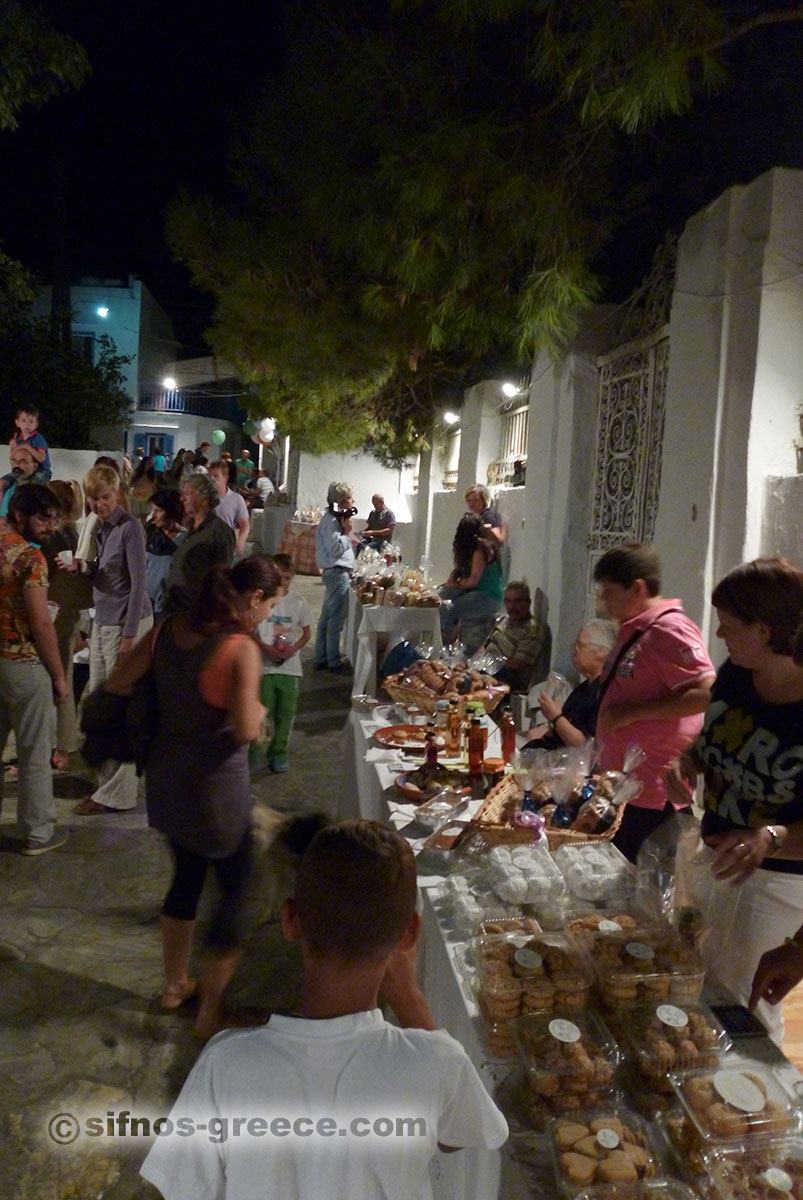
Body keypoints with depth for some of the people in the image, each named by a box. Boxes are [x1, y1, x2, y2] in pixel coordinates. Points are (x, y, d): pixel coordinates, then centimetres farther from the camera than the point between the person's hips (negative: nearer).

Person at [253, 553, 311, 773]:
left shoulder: (299, 602, 1)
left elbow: (306, 632, 7)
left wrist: (294, 648, -11)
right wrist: (267, 648, -16)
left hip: (290, 666, 2)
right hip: (264, 664, -2)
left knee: (286, 712, 7)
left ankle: (279, 752, 20)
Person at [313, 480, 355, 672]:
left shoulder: (333, 519, 16)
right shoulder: (332, 522, -16)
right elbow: (336, 549, -22)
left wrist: (346, 532, 9)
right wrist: (346, 531, -15)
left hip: (335, 572, 11)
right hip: (338, 572, -11)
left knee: (326, 617, 14)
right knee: (336, 619, -4)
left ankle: (321, 658, 21)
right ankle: (333, 661, 2)